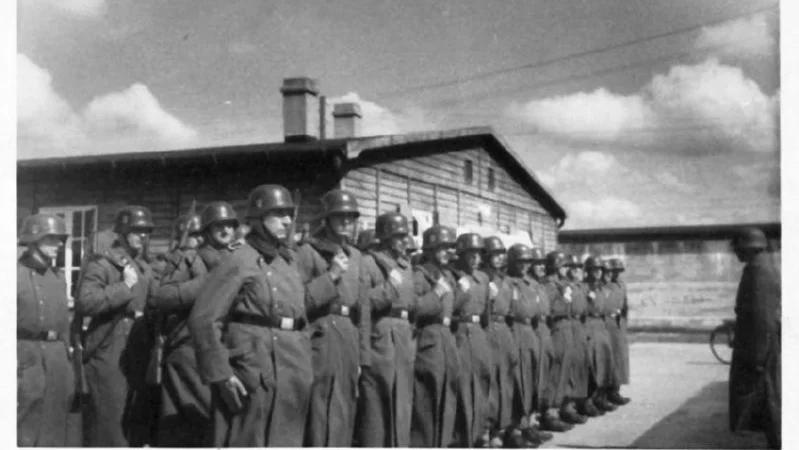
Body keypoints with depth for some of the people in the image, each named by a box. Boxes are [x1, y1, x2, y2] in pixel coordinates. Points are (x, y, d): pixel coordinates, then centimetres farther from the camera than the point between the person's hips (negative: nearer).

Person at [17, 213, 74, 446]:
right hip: (24, 357, -6)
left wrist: (67, 365, 17)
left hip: (57, 357, 6)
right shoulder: (16, 274, -7)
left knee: (55, 431, 11)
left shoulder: (58, 278, 13)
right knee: (24, 431, -4)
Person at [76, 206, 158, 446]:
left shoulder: (145, 269, 17)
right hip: (109, 356, -7)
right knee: (108, 425, -6)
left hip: (140, 355, 7)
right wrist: (125, 286, -19)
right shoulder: (101, 264, -7)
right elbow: (84, 303, -22)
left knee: (140, 423, 12)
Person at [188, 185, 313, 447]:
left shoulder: (290, 261, 13)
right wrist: (221, 375, -15)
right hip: (252, 372, -7)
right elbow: (203, 320, -13)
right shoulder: (240, 262, -9)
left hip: (292, 373, 7)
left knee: (286, 443, 12)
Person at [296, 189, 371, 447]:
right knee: (320, 419, -8)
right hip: (320, 339, -6)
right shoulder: (308, 252, -3)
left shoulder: (355, 256, 17)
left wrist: (362, 356, 13)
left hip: (349, 339, 6)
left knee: (345, 417, 9)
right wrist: (331, 276, -15)